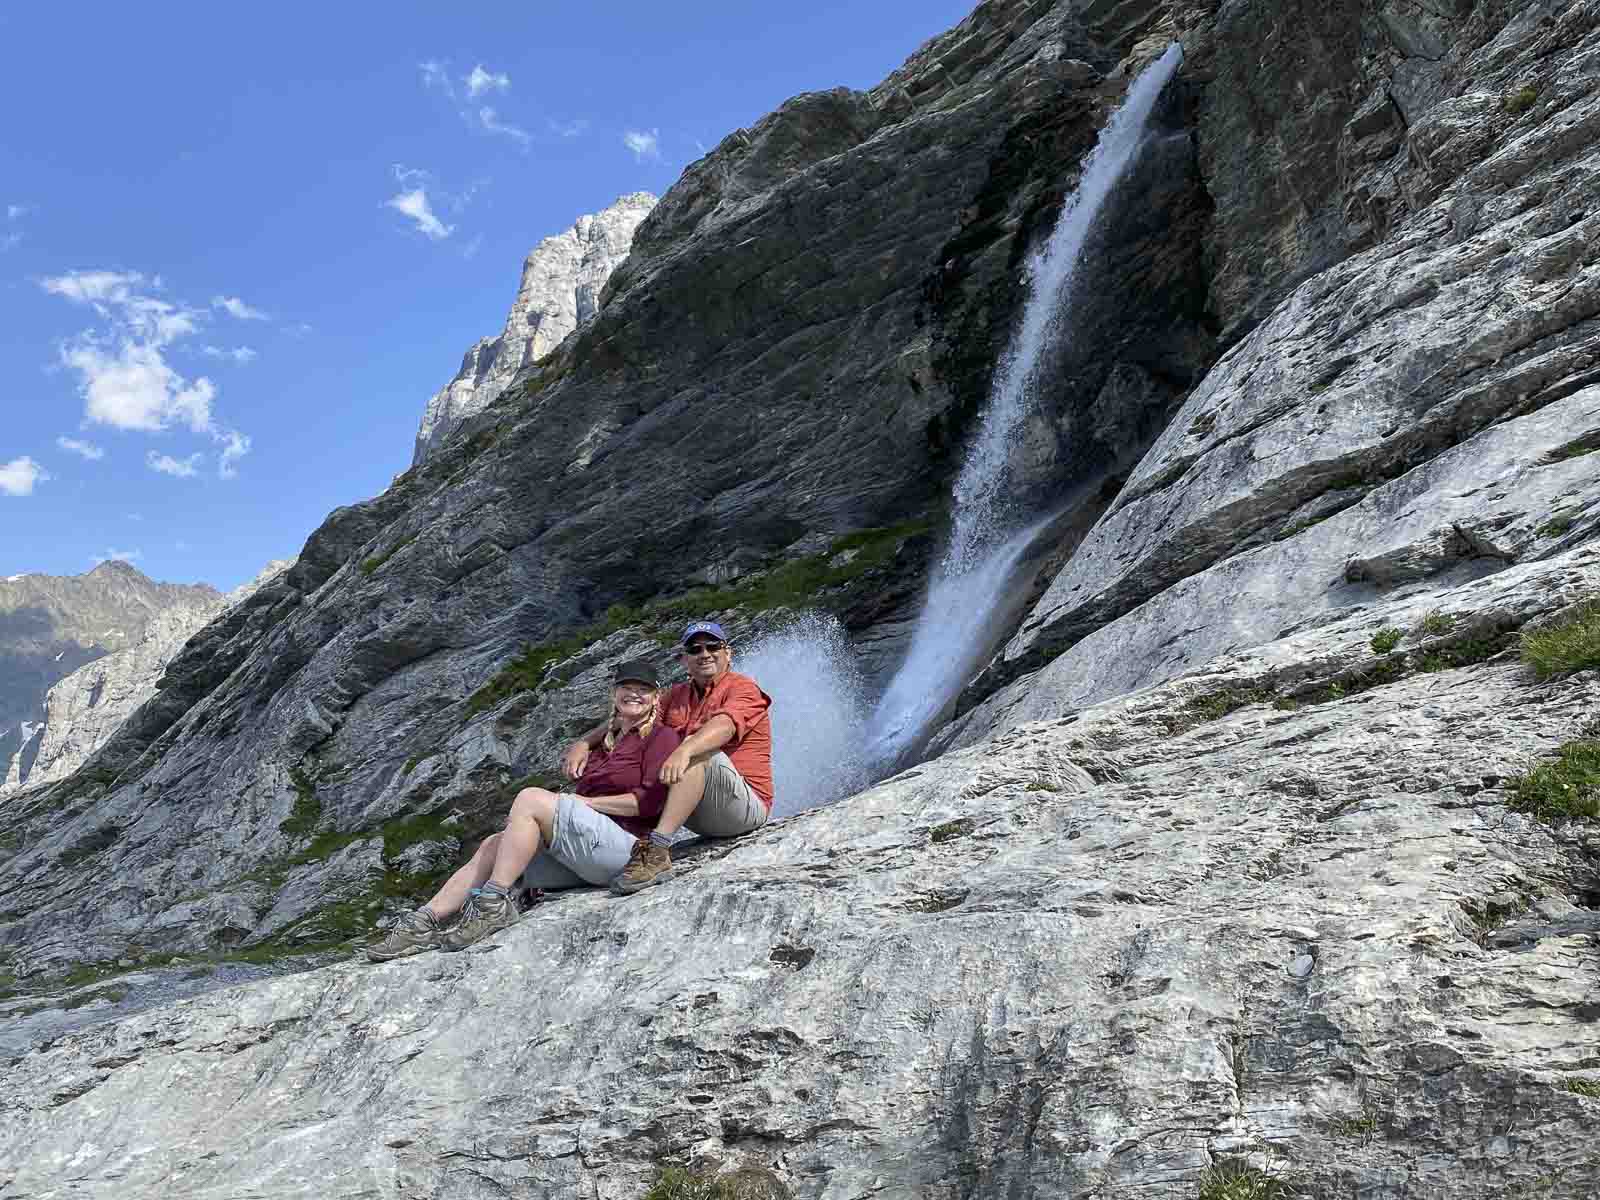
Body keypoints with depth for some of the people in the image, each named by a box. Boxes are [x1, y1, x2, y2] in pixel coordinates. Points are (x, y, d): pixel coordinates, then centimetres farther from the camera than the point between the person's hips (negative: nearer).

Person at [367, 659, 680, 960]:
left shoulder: (662, 736, 1)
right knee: (493, 845, -5)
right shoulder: (607, 738, 26)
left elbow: (650, 801, -11)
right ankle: (423, 923, -11)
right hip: (583, 855, 8)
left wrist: (589, 802, -8)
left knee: (530, 798, -20)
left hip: (624, 844, -8)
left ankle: (493, 905, -22)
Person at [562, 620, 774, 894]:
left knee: (699, 750, -30)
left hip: (746, 806, -7)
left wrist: (684, 751, -44)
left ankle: (657, 849, -39)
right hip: (701, 819, 7)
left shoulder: (743, 688, -3)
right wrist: (584, 743, -12)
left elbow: (726, 725, -26)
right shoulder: (677, 695, 17)